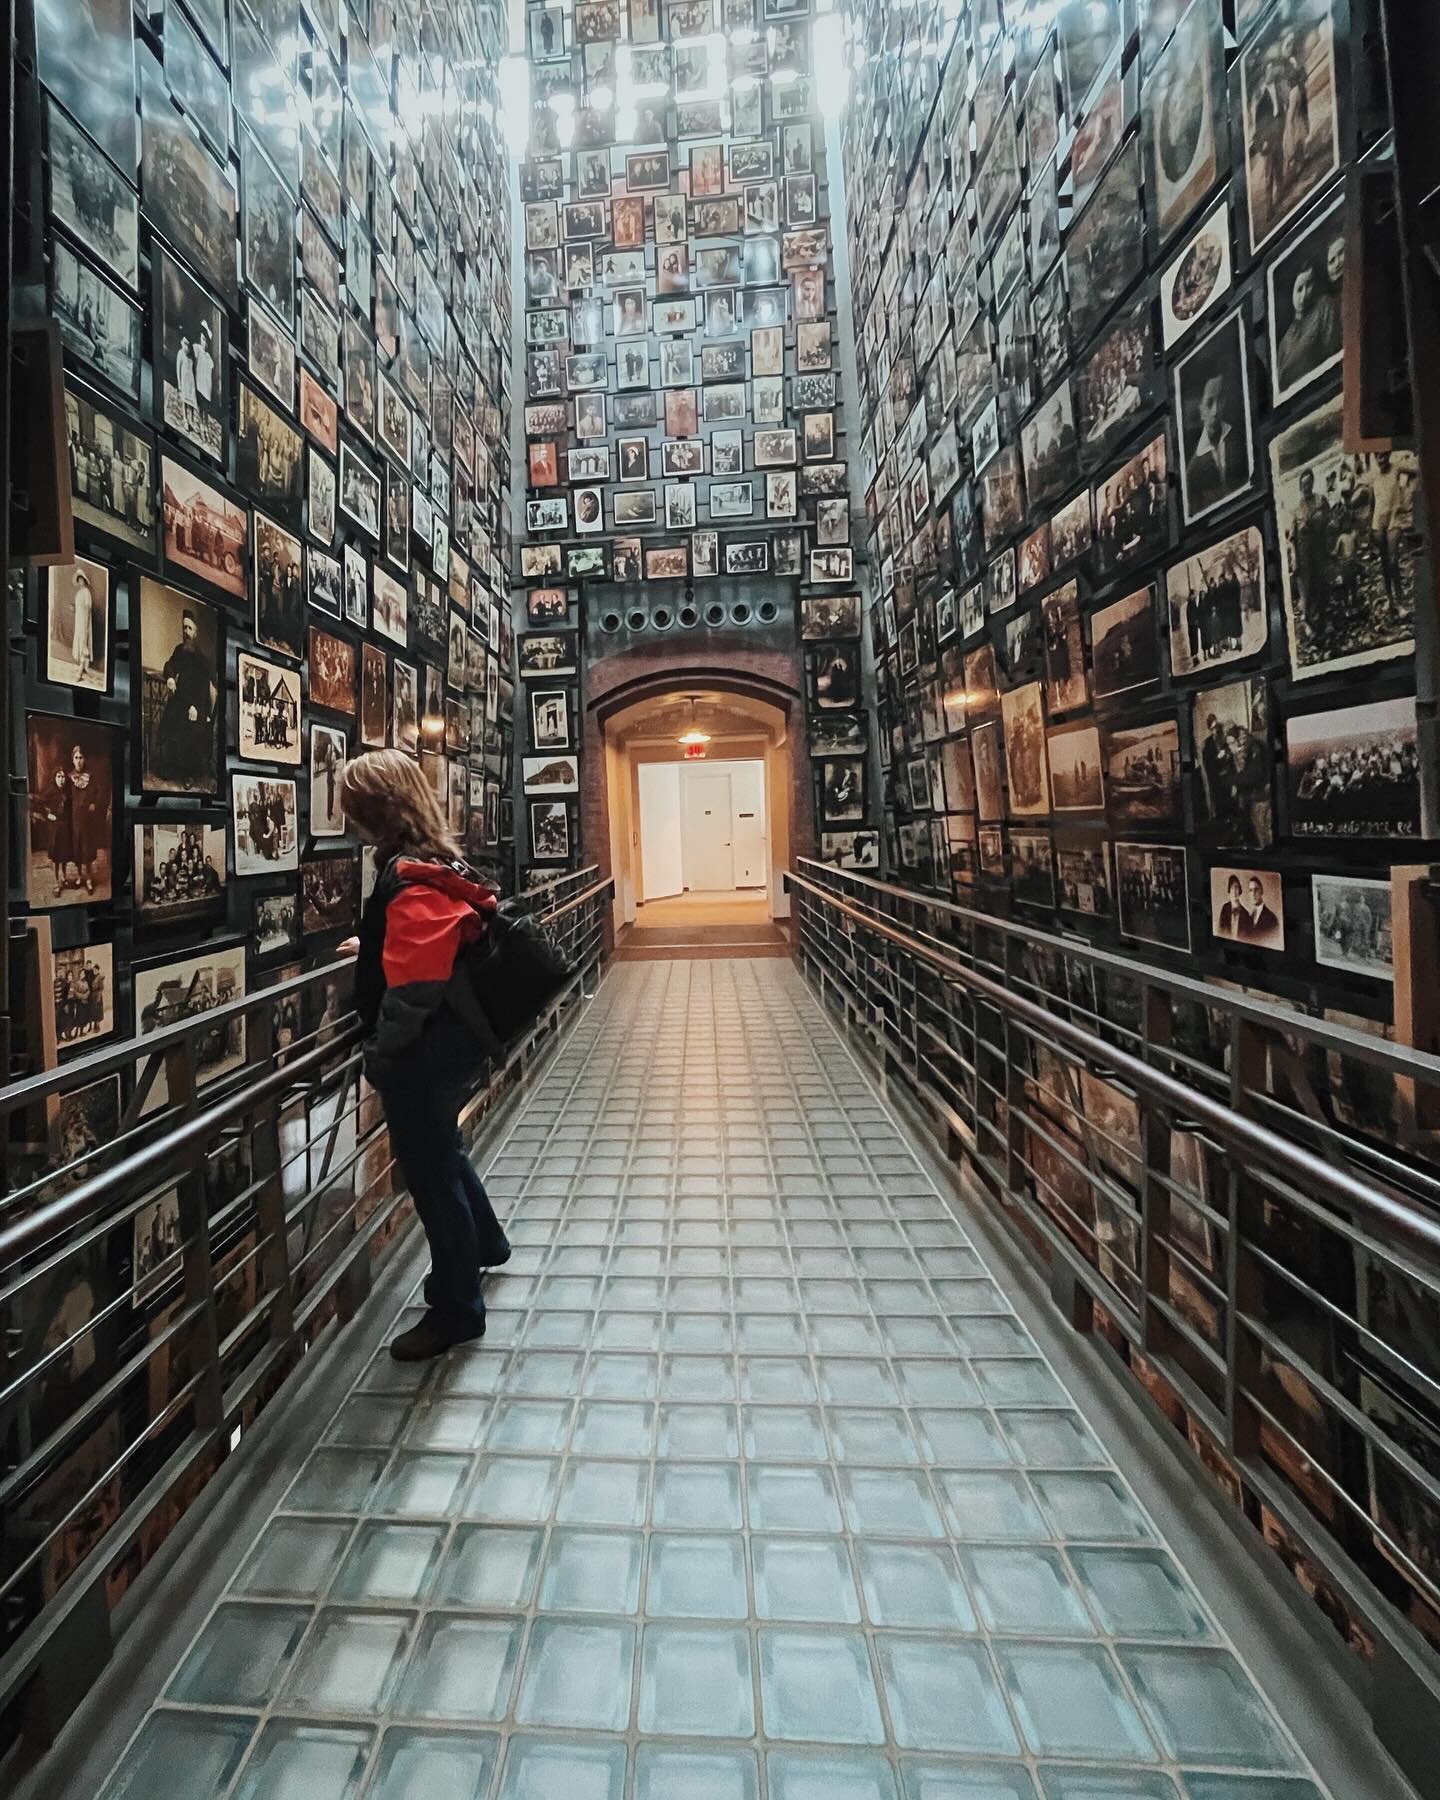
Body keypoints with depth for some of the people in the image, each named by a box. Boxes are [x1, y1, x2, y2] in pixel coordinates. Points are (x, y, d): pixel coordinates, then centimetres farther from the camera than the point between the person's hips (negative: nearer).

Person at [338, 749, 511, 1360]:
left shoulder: (409, 881, -24)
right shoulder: (440, 862, 5)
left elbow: (414, 988, -27)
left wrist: (381, 1053, -16)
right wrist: (374, 946, 23)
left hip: (422, 1054, -10)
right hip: (454, 1042, 10)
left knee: (430, 1171, 7)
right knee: (442, 1150, 28)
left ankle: (455, 1308, 25)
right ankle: (484, 1246, 51)